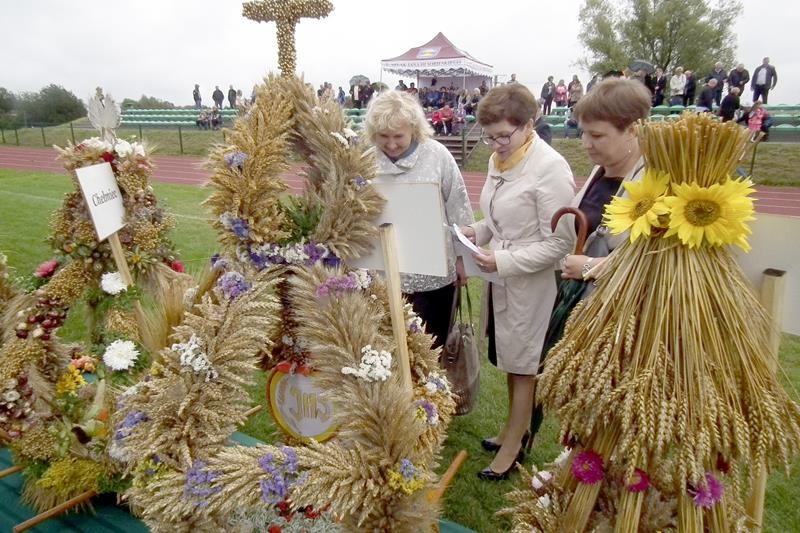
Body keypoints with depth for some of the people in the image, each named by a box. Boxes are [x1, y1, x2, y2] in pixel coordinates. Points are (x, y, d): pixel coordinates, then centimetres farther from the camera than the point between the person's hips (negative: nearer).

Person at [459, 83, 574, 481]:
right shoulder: (499, 160, 4)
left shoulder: (551, 168, -19)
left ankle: (513, 445, 30)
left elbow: (557, 243, -20)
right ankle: (514, 427, 43)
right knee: (508, 359, 21)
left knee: (523, 365, 10)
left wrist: (503, 261, -25)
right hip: (501, 279, 7)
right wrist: (477, 231, -2)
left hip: (531, 284, -7)